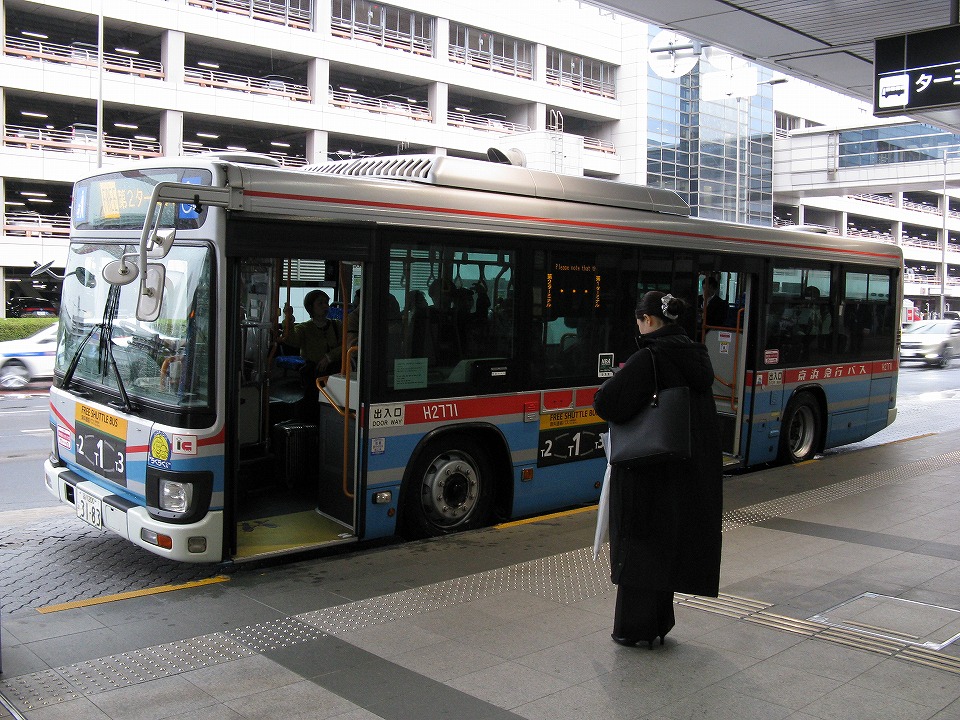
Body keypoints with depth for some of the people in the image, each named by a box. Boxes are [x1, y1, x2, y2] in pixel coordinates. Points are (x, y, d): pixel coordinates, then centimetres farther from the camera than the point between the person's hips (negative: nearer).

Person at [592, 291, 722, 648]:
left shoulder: (649, 358, -18)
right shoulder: (696, 356, 5)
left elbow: (605, 401, -24)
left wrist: (617, 378, -2)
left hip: (648, 471, -7)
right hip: (692, 472, 7)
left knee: (640, 545, 5)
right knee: (668, 544, 17)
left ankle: (634, 628, 14)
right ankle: (659, 623, 27)